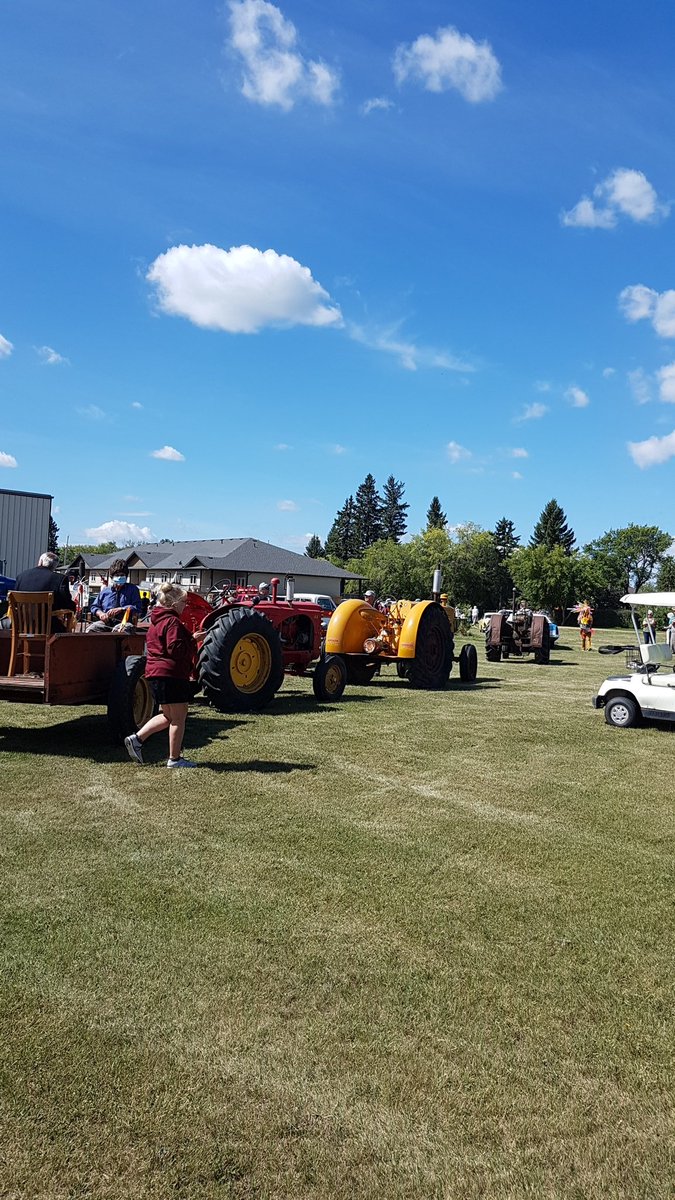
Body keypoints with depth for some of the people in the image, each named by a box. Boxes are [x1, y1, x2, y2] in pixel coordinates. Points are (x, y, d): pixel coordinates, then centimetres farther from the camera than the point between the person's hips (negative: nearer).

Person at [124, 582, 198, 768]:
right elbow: (176, 649, -23)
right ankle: (175, 758, 8)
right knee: (178, 718, 2)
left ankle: (136, 739, 12)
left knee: (167, 716, 20)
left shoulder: (156, 621, 16)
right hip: (172, 674, -10)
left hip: (155, 673, 10)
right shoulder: (173, 622, -15)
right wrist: (192, 643, -7)